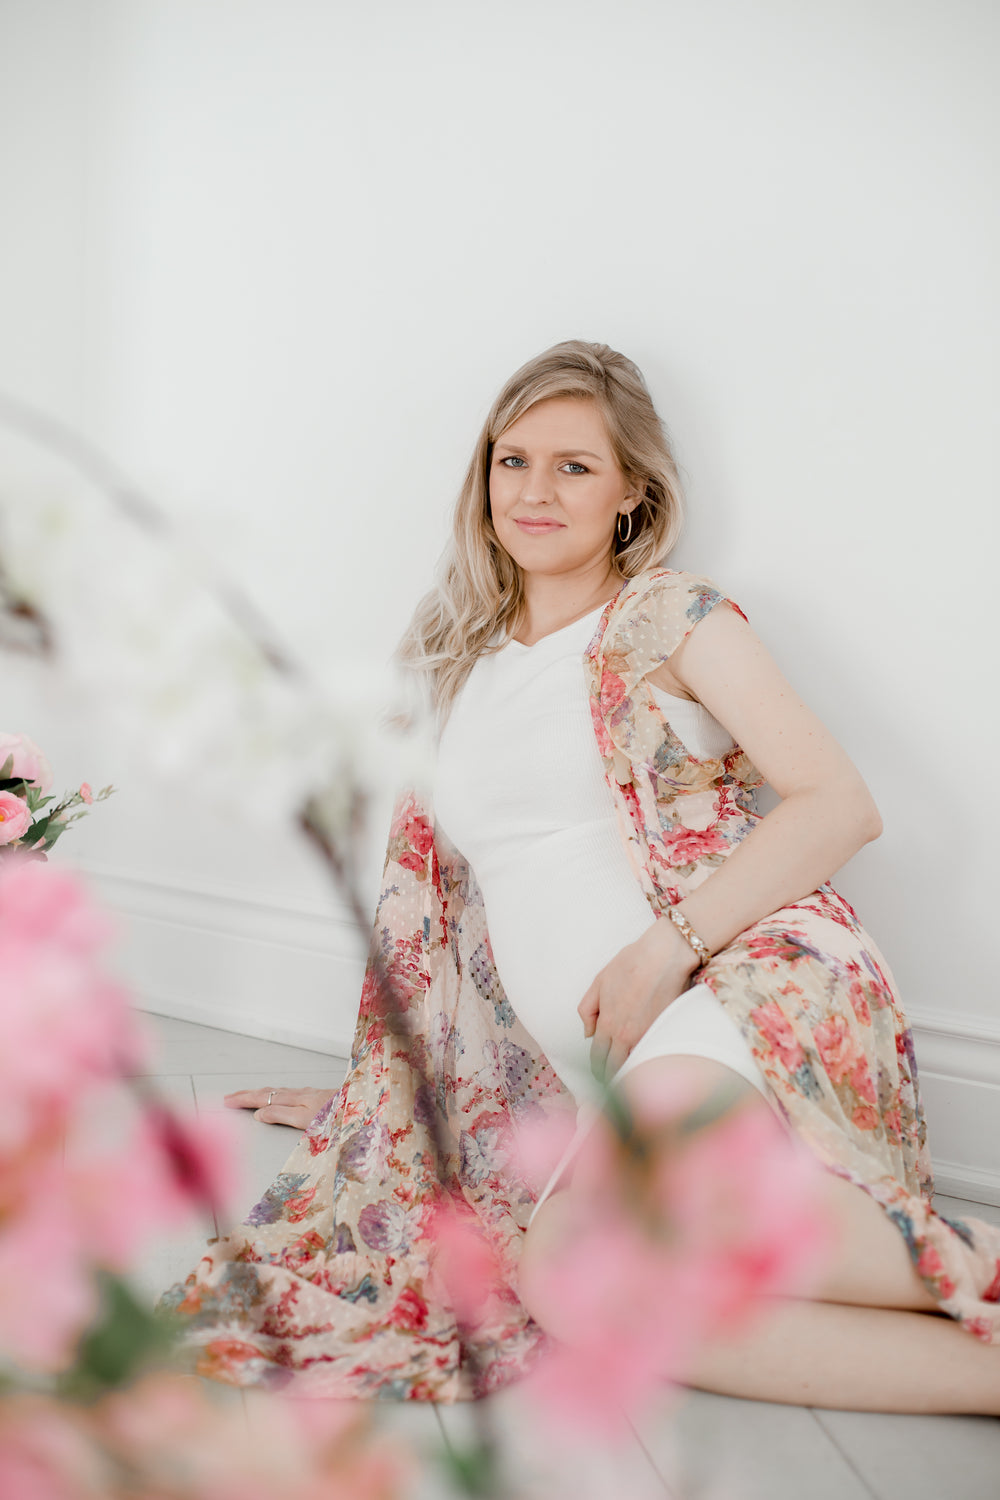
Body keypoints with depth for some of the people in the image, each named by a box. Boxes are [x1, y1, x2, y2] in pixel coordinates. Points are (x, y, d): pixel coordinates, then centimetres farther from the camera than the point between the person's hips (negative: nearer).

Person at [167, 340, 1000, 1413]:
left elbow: (841, 804, -5)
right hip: (599, 1070, 5)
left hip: (744, 989, -5)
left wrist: (665, 948, -16)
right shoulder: (464, 663, 22)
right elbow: (430, 899, 27)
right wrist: (372, 1093, 28)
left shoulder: (669, 618, 6)